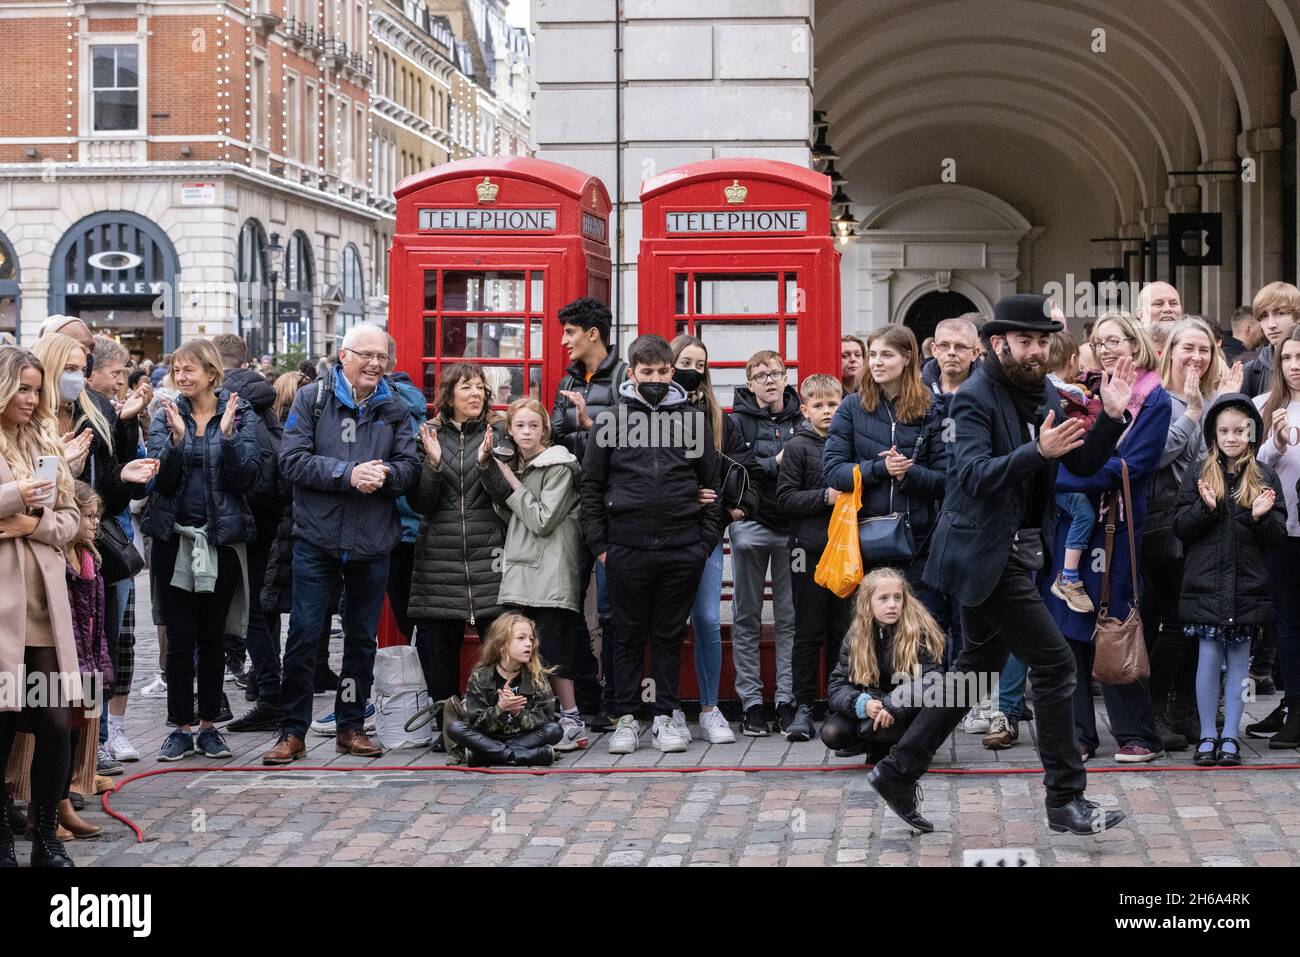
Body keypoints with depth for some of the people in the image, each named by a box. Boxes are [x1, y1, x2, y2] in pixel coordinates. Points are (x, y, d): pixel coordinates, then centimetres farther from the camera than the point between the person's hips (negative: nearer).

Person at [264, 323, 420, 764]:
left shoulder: (395, 410, 8)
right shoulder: (312, 400, 0)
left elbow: (410, 467, 4)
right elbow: (293, 460, -10)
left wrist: (385, 474, -18)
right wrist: (348, 474, -19)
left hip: (373, 543, 3)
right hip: (317, 539, -3)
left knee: (362, 638, 10)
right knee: (304, 635, -3)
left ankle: (351, 727, 22)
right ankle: (293, 732, 6)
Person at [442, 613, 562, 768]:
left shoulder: (536, 676, -1)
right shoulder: (479, 677, -4)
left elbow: (545, 719, -9)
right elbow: (475, 723, -9)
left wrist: (518, 713, -26)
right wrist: (500, 709, -27)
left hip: (524, 737, 1)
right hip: (487, 737, 0)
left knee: (556, 730, -26)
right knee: (454, 727, -25)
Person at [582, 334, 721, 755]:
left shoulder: (693, 419, 8)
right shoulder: (611, 420, 4)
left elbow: (712, 483, 9)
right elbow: (592, 485, 5)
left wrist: (707, 540, 3)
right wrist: (598, 543, 0)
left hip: (682, 549, 1)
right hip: (626, 549, -1)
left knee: (670, 636, 8)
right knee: (629, 636, 7)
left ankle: (665, 717, 15)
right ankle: (626, 718, 14)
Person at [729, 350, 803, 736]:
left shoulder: (800, 421, 8)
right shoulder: (738, 421, 2)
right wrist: (775, 464, -14)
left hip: (791, 527, 2)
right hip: (751, 525, -1)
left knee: (790, 616, 3)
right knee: (747, 617, 3)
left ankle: (786, 700, 8)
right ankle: (750, 701, 8)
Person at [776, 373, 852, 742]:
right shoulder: (798, 447, 0)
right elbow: (786, 499, -6)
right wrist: (826, 497, -16)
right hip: (810, 550, -3)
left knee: (843, 631, 8)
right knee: (809, 632, 1)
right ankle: (803, 708, 6)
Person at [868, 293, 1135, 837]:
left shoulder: (1042, 395, 10)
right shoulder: (975, 398, -14)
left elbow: (1082, 464, 7)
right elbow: (976, 474, -26)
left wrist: (1111, 417, -8)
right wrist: (1038, 451, -38)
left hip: (1016, 554, 9)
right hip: (984, 554, -9)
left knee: (977, 669, 15)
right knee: (1054, 663, -9)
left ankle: (898, 772, 24)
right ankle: (1065, 799, 1)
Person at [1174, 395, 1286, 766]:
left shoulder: (1265, 477, 6)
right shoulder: (1199, 474, 4)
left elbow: (1278, 536, 5)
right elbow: (1181, 528, 0)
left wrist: (1262, 517, -15)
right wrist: (1205, 508, -16)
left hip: (1248, 586, 1)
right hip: (1206, 584, -1)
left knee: (1239, 660, 6)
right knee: (1209, 657, 1)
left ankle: (1230, 736, 13)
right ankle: (1207, 735, 11)